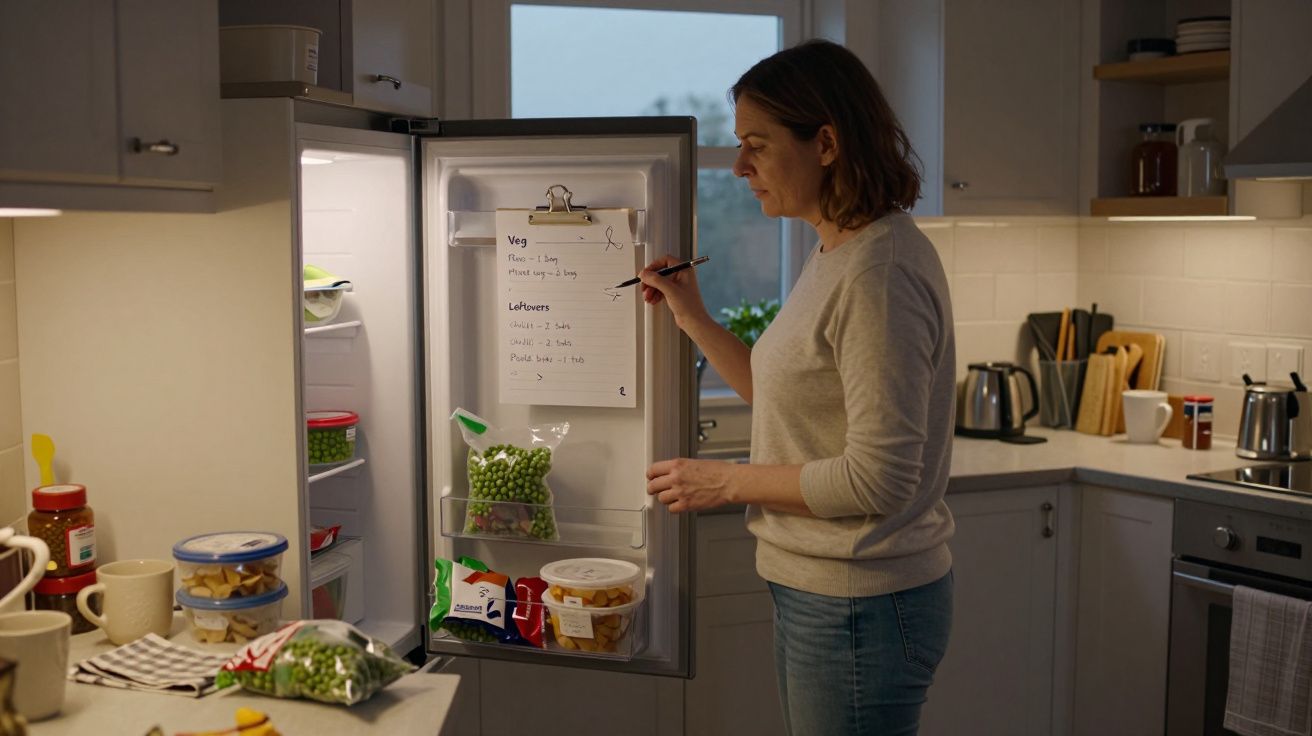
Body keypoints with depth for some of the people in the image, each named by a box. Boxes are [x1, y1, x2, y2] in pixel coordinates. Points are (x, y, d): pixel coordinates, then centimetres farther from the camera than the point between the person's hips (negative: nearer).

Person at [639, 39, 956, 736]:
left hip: (861, 605, -9)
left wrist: (726, 481, -14)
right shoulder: (834, 255, 9)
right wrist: (693, 318, 12)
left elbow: (879, 478, -24)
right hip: (815, 592, 10)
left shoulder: (881, 271, -22)